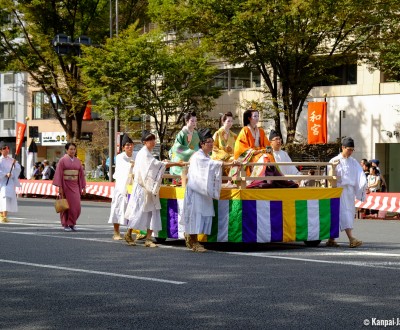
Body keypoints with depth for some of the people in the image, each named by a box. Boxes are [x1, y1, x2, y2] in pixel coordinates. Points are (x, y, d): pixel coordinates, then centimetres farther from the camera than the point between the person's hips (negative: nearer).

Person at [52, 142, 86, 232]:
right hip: (66, 185, -4)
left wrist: (83, 187, 9)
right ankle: (66, 224, 12)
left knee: (76, 205, -3)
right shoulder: (63, 160, -4)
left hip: (75, 185, 4)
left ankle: (72, 223, 14)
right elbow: (59, 174, -7)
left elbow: (81, 174, 12)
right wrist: (60, 187, -13)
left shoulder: (77, 161, 9)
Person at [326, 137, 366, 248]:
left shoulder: (353, 162, 11)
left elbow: (360, 175, 0)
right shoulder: (334, 161, -1)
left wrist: (364, 186, -16)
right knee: (344, 213, -14)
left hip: (350, 190, 5)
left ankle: (331, 239, 14)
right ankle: (351, 239, -25)